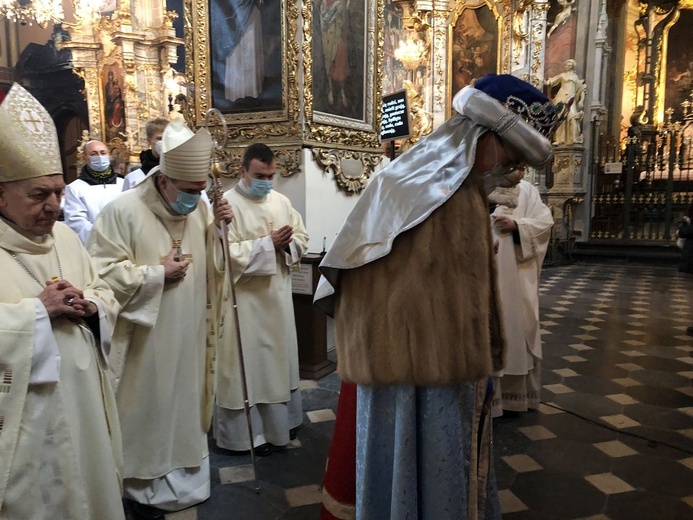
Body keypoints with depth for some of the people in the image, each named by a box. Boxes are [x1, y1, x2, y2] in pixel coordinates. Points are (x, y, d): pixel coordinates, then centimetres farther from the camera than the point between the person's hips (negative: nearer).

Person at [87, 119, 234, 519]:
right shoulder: (124, 210, -17)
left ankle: (184, 471, 40)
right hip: (147, 337, -5)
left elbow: (215, 262, 8)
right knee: (149, 408, 8)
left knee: (185, 401, 19)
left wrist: (220, 227, -10)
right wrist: (157, 273, -20)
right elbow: (101, 272, -17)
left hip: (189, 335, 6)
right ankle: (143, 485, 30)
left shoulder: (199, 207, 2)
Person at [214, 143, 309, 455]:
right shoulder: (227, 203, -11)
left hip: (278, 295, 6)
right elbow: (225, 253, -20)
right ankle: (249, 430, 17)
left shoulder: (281, 201, 8)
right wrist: (268, 244, -21)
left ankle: (280, 419, 33)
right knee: (247, 360, 3)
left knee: (279, 354, 16)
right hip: (243, 298, -6)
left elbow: (302, 238, 9)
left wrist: (288, 244, -13)